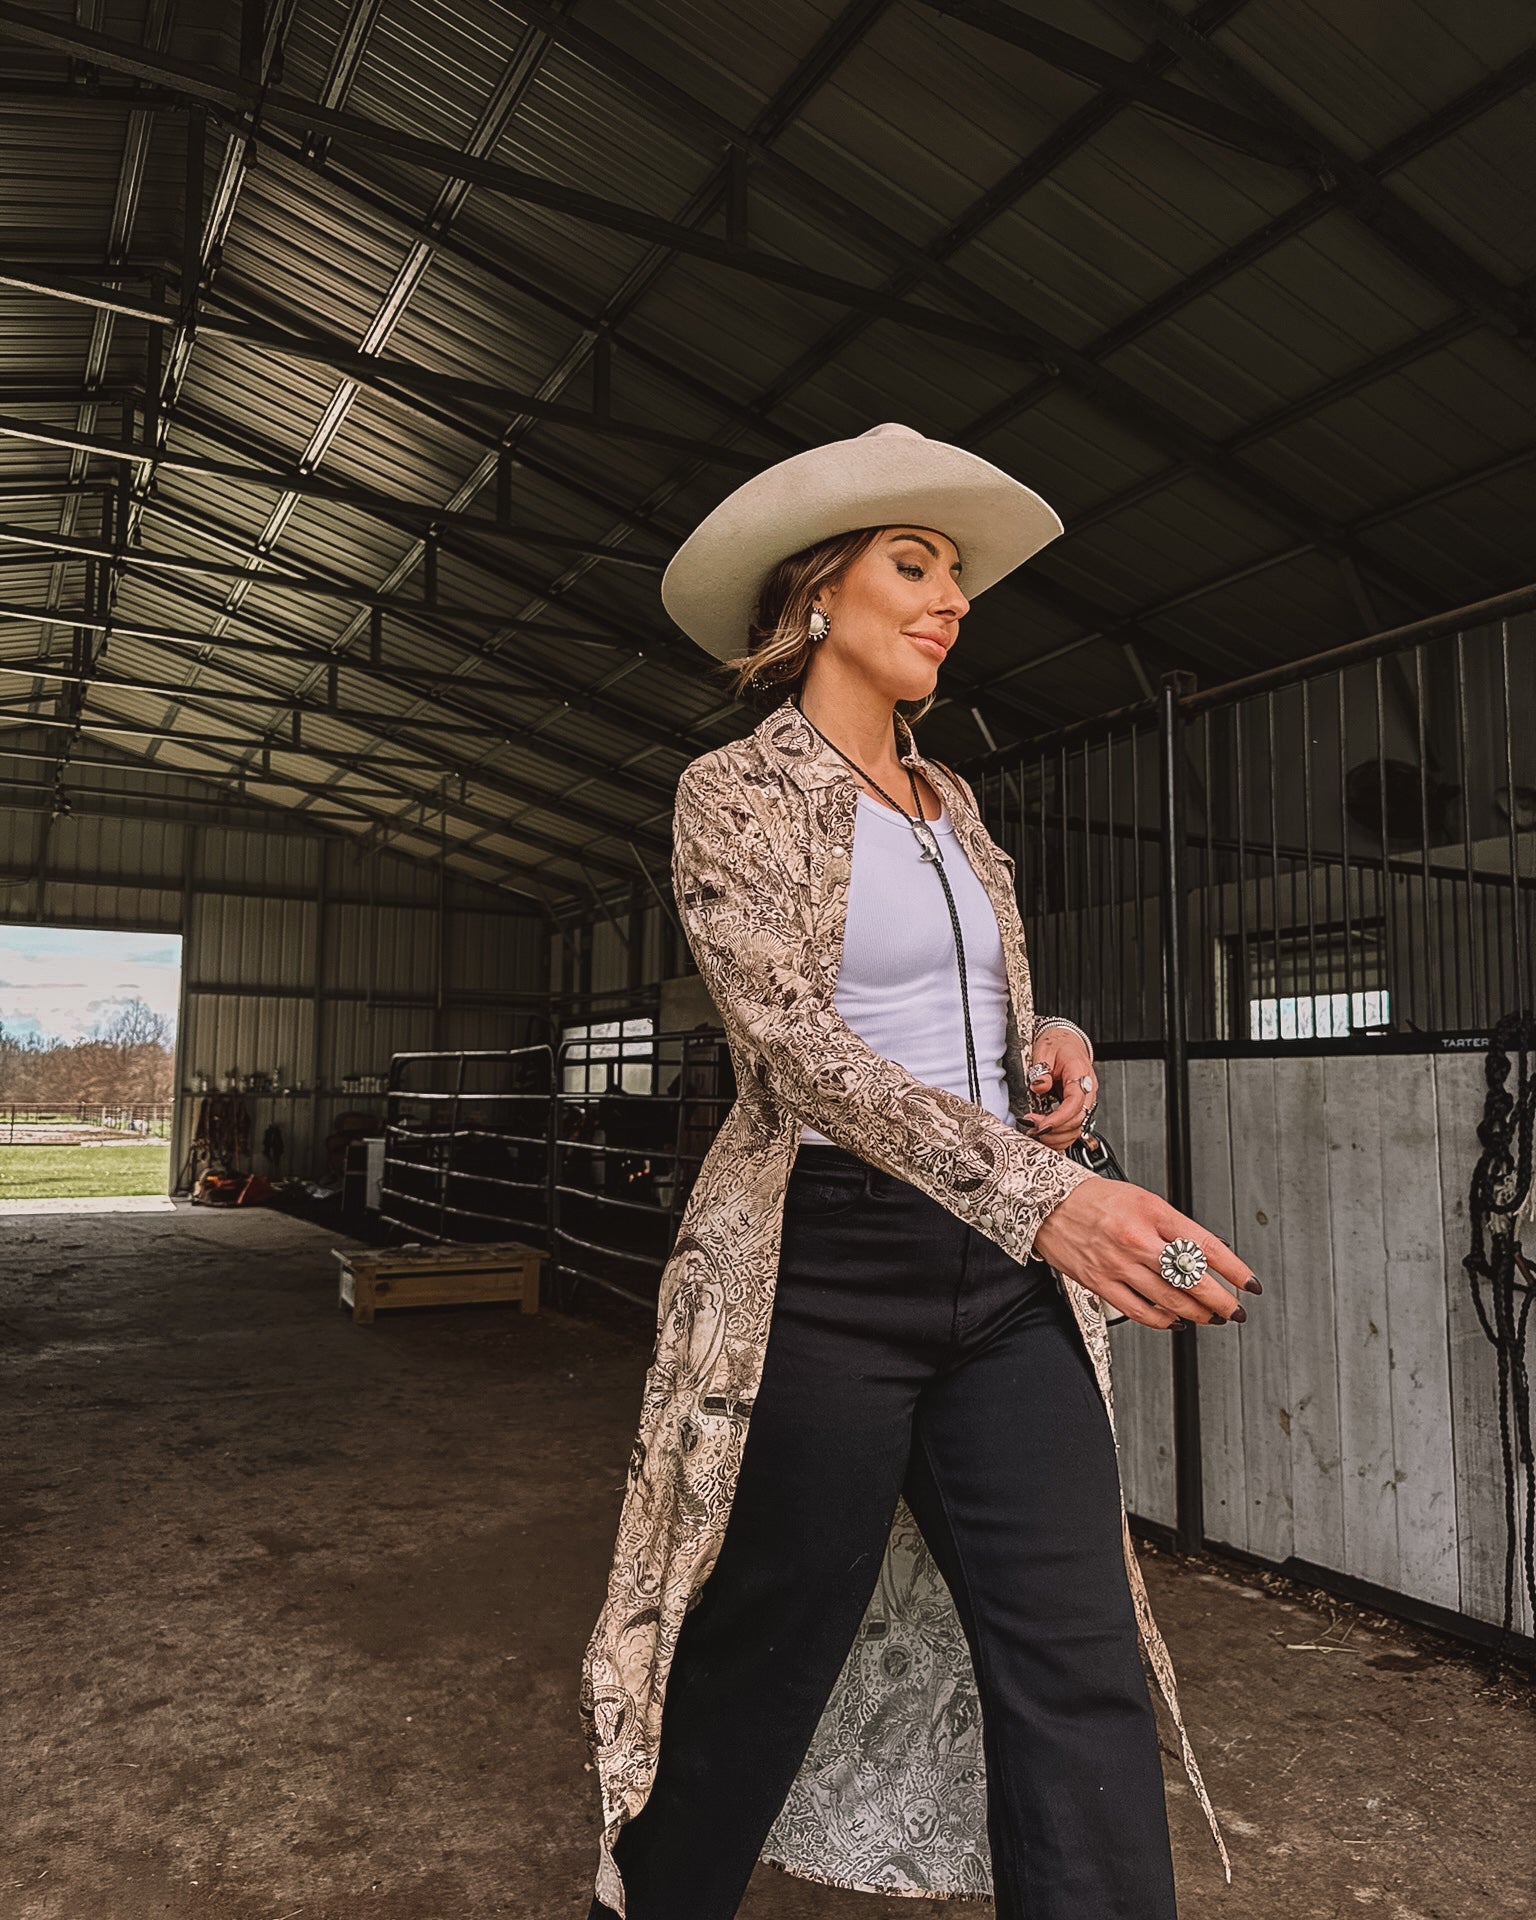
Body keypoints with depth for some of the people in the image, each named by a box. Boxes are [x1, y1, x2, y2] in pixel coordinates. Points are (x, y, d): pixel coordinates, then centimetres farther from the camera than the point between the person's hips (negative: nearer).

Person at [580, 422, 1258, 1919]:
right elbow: (795, 1040, -19)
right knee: (762, 1668, 10)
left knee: (1080, 1672, 3)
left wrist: (1053, 1046, 0)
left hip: (1009, 1280, 6)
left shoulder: (952, 805, 15)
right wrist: (1042, 1194, -30)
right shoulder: (734, 793, -5)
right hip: (823, 1268, -5)